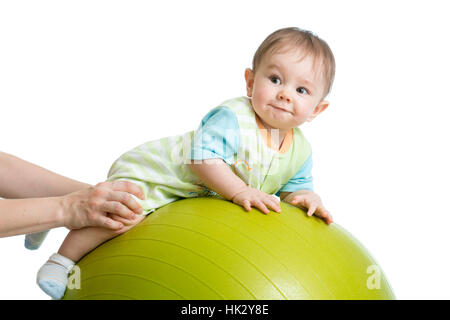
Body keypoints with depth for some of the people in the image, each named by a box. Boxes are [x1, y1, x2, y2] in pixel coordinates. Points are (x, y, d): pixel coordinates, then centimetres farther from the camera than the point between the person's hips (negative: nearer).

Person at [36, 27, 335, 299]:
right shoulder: (232, 117, -32)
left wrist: (303, 196, -20)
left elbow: (292, 186, 3)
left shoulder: (300, 151, -9)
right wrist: (240, 191, -37)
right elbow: (202, 157, -36)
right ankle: (63, 258, -4)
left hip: (199, 196, 8)